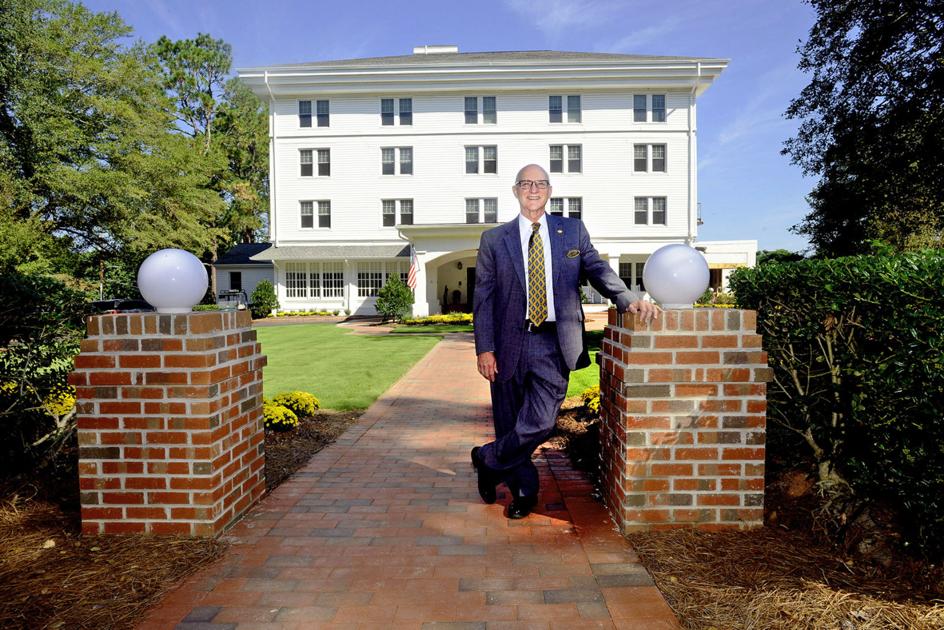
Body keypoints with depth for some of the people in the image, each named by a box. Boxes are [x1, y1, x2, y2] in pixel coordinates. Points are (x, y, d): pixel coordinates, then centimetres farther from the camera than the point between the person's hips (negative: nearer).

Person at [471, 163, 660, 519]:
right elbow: (483, 297, 2)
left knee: (539, 423, -9)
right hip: (510, 345, 1)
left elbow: (597, 271, 7)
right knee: (510, 423, 9)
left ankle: (486, 459, 17)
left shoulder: (573, 231, 11)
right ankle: (524, 490, 30)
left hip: (554, 345, 0)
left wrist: (629, 300, -12)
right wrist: (485, 349, -5)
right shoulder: (494, 240, 7)